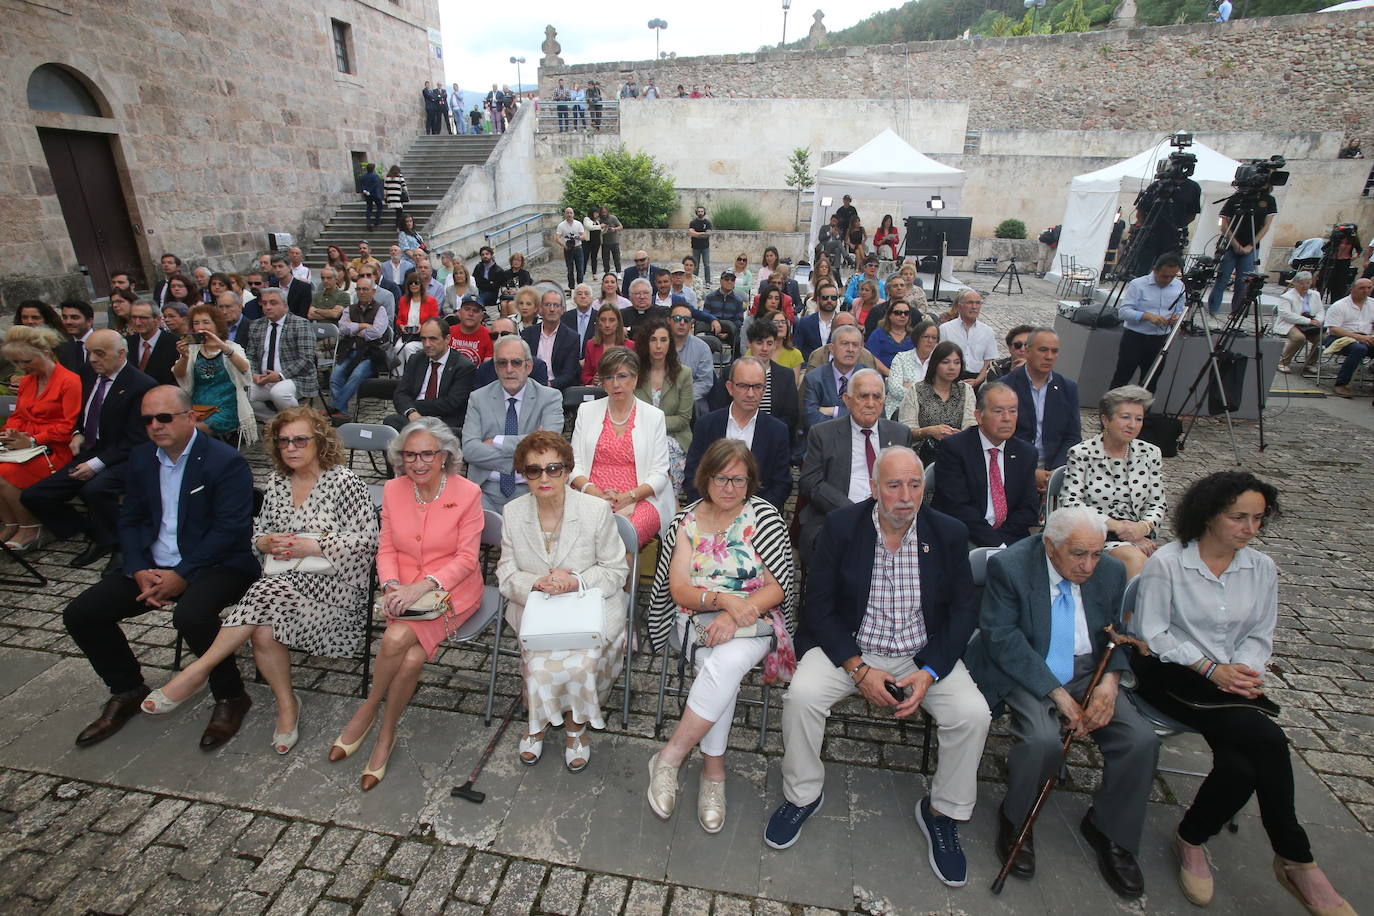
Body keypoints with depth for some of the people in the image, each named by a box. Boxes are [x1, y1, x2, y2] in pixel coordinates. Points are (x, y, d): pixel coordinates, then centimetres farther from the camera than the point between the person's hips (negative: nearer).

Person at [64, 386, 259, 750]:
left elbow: (230, 529, -18)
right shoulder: (141, 458, 10)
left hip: (216, 565, -7)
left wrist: (183, 575, -20)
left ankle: (230, 696, -9)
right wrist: (140, 571, -6)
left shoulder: (226, 461, -13)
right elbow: (129, 520, 10)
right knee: (79, 614, -3)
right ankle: (127, 691, 20)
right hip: (152, 565, 8)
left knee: (191, 616, -34)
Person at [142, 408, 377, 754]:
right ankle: (287, 705, -4)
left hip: (332, 582, -5)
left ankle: (197, 670, -12)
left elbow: (367, 539, -11)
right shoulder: (276, 483, 14)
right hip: (283, 581, 5)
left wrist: (313, 547, -17)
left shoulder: (345, 482, -6)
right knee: (264, 631, -24)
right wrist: (265, 543, -2)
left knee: (266, 596, -30)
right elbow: (258, 531, 22)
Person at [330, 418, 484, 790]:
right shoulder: (393, 490, 3)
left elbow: (466, 558, -11)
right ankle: (386, 735, 4)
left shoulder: (467, 493, -10)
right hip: (405, 592, 3)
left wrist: (423, 586, -23)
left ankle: (367, 711, 1)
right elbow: (386, 549, 7)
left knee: (397, 639, -27)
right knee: (411, 658, -23)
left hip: (451, 592, -3)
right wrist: (392, 585, -12)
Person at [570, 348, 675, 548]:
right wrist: (595, 493, -9)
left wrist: (627, 497, -12)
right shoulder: (586, 410, 14)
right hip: (591, 498, 2)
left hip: (640, 500, -1)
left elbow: (659, 474, 3)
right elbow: (575, 463, 10)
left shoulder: (654, 416, 8)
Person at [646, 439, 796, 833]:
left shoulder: (764, 516, -1)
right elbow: (679, 590, -2)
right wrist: (722, 599, -21)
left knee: (726, 662, -32)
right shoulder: (687, 521, 4)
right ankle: (713, 773, -14)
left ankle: (670, 756, -19)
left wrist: (736, 615, -20)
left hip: (755, 621, -1)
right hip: (699, 620, 1)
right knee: (719, 666, -30)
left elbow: (778, 587, -5)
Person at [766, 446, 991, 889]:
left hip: (924, 655, 2)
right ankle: (802, 795, 5)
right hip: (848, 648, -1)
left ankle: (942, 812, 9)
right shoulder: (842, 526, -11)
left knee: (974, 714, -20)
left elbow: (963, 612, -1)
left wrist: (929, 673, -14)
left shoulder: (948, 533, -6)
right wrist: (859, 669, -17)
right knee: (801, 695, -24)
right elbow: (819, 606, -9)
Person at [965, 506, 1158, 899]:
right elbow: (1003, 639, -17)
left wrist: (1109, 683, -12)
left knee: (1142, 741, -16)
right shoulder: (1009, 566, -15)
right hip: (1026, 672, -5)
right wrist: (1058, 694, -22)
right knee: (1043, 740, -29)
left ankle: (1109, 832, 12)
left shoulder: (1111, 572, 1)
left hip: (1088, 672, 5)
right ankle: (1014, 819, 3)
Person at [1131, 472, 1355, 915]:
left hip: (1228, 679, 5)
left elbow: (1259, 636, 10)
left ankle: (1191, 840, 2)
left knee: (1240, 765, -24)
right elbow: (1152, 634, -8)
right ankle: (1296, 860, -4)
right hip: (1170, 676, -5)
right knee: (1267, 740, -25)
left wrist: (1243, 672, -10)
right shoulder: (1166, 563, -10)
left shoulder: (1262, 569, 7)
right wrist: (1210, 669, -15)